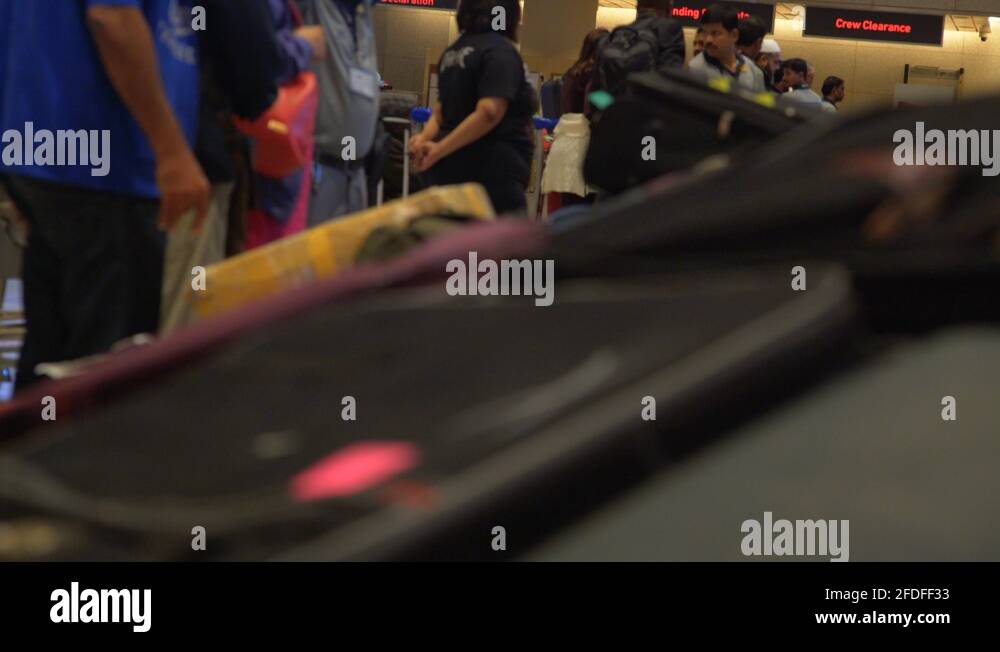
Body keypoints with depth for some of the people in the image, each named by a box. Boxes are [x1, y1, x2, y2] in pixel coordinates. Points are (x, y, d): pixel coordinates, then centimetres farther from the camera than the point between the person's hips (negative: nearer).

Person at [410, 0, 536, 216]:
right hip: (491, 176, -9)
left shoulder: (454, 52, 17)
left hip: (450, 172, 9)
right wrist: (439, 149, -19)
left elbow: (442, 110, 16)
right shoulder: (501, 50, -11)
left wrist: (425, 137, -3)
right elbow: (489, 112, -22)